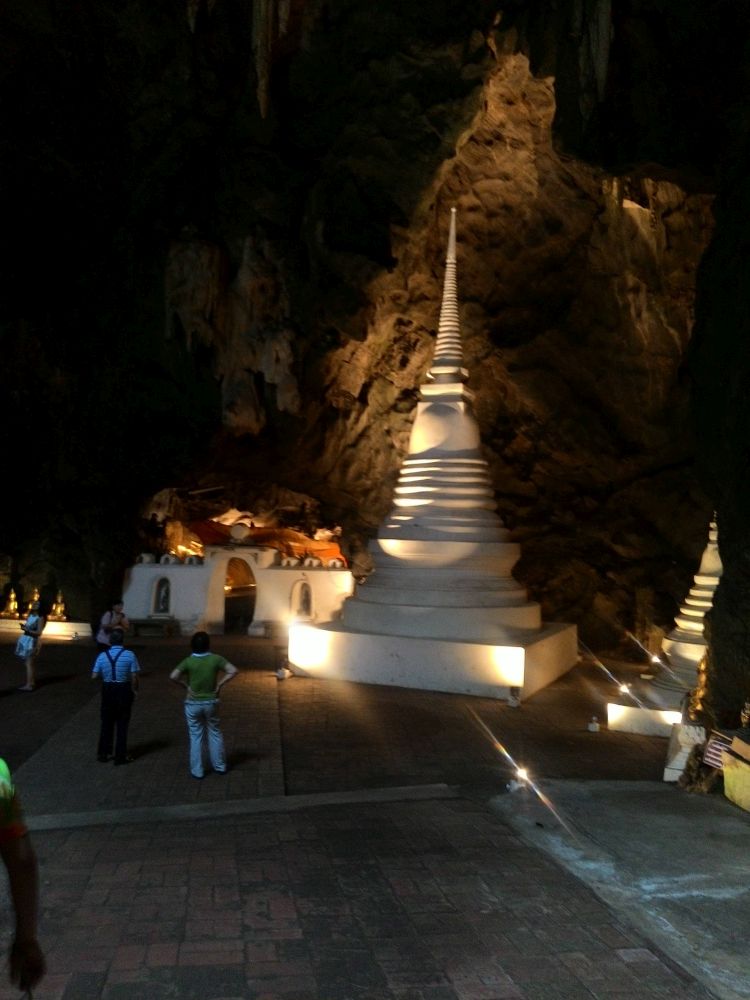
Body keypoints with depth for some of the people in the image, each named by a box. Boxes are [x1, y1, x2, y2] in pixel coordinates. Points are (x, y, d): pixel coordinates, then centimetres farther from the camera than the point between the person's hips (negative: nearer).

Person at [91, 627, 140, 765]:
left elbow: (94, 676, -4)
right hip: (124, 690, -2)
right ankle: (120, 756, 14)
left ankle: (103, 754, 26)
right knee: (122, 724, 9)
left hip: (107, 690, 2)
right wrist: (134, 691, 2)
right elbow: (134, 677, -13)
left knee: (107, 723, 17)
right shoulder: (130, 655, -13)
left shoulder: (102, 655, -5)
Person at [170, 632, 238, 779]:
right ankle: (220, 766, 24)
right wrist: (219, 684, -7)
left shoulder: (189, 661, -11)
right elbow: (233, 671, -14)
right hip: (211, 702, 1)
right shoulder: (215, 659, -9)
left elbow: (173, 676, -20)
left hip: (193, 704, -1)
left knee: (196, 737, 9)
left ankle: (197, 770, 15)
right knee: (214, 734, 16)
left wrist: (186, 685, -6)